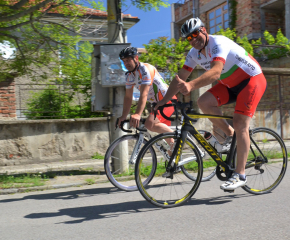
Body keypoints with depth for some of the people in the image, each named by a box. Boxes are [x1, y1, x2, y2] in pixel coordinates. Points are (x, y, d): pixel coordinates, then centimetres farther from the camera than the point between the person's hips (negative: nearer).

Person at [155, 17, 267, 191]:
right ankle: (230, 134, 5)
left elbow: (216, 72, -44)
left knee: (240, 124, -19)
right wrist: (165, 100, -11)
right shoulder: (195, 53, -2)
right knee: (203, 102, -15)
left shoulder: (218, 43, -27)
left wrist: (191, 85, -60)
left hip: (252, 80, -7)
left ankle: (240, 175, -13)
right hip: (231, 85, 8)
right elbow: (180, 77, -2)